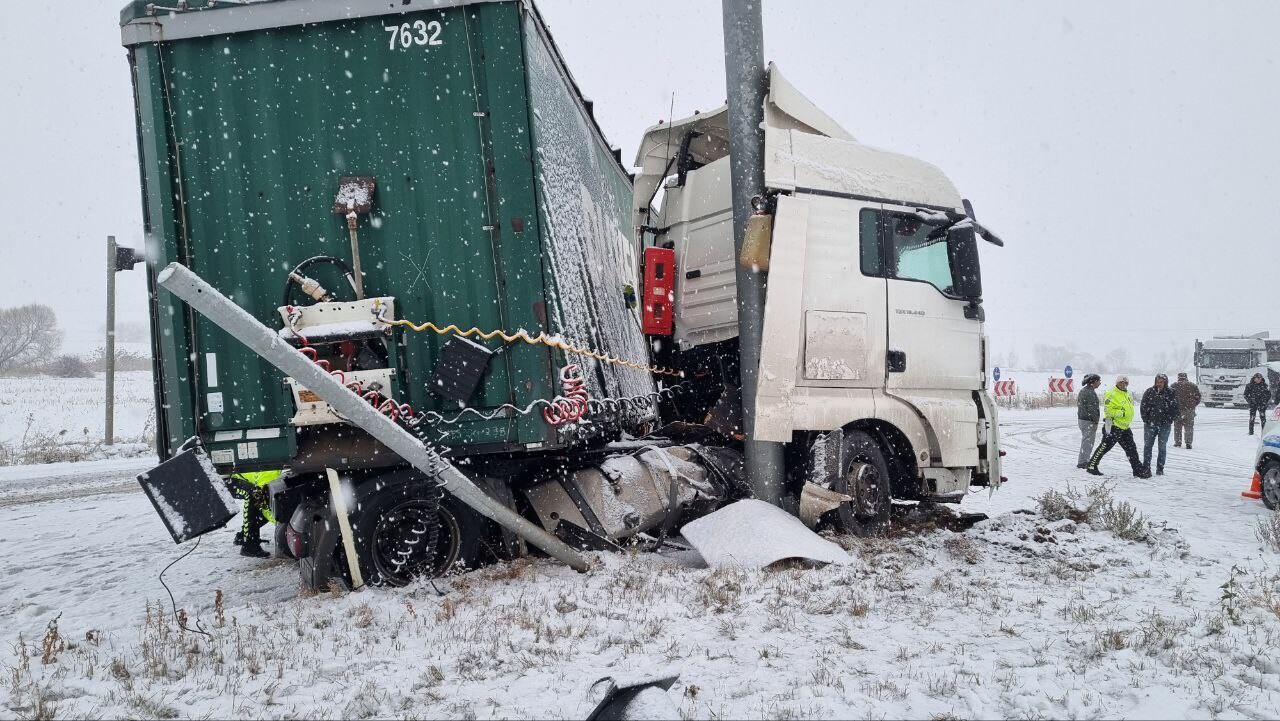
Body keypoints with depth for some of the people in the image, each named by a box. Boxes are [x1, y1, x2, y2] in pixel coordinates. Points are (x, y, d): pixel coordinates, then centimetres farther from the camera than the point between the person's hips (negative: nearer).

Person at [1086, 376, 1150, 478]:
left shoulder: (1128, 395, 17)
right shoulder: (1111, 395, -12)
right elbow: (1108, 410, -19)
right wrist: (1122, 413, -22)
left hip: (1125, 427, 8)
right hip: (1113, 427, -8)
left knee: (1131, 449, 10)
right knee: (1105, 446, -6)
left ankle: (1138, 470, 17)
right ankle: (1091, 466, 2)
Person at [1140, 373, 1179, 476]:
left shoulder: (1171, 393, -1)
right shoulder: (1149, 392, 2)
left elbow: (1175, 409, 2)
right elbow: (1143, 407, 5)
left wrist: (1169, 420, -6)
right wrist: (1146, 420, -2)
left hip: (1165, 425, -1)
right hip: (1150, 424, 1)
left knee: (1162, 447, 5)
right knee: (1147, 446, 2)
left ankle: (1160, 469, 12)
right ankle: (1146, 468, 9)